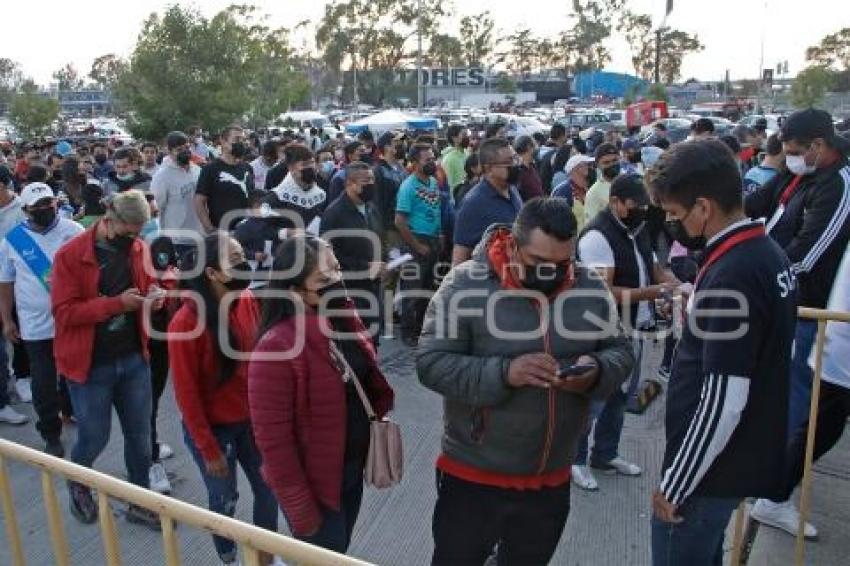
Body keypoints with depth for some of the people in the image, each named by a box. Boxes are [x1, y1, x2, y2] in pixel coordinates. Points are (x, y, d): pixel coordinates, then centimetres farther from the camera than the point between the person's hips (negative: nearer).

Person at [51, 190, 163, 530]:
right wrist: (117, 303, -26)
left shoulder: (139, 249, 0)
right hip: (90, 364, -4)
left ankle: (141, 503, 29)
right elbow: (64, 312, -17)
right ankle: (77, 484, 42)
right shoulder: (70, 255, -14)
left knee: (139, 436, 11)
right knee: (94, 438, 9)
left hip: (134, 358, 4)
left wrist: (154, 297, -9)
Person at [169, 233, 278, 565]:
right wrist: (209, 450, -11)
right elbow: (186, 395, -17)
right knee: (224, 500, 15)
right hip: (213, 428, -5)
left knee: (268, 489, 16)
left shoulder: (248, 301, -10)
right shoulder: (185, 324, -24)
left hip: (251, 420, 5)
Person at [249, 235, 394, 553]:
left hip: (352, 469, 7)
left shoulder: (343, 317, -4)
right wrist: (300, 510, -18)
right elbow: (273, 439, -23)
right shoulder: (277, 347, -27)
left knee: (339, 553, 27)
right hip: (314, 484, -7)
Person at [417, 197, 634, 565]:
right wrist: (503, 373, -32)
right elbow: (430, 363, -18)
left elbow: (620, 353, 4)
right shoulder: (465, 284, -17)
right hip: (473, 476, -4)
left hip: (552, 480, 4)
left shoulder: (591, 290, -5)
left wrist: (597, 371, -19)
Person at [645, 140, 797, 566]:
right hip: (741, 457, 9)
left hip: (712, 469, -9)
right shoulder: (767, 252, 4)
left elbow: (723, 401, -26)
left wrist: (675, 485, -18)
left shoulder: (731, 276, -26)